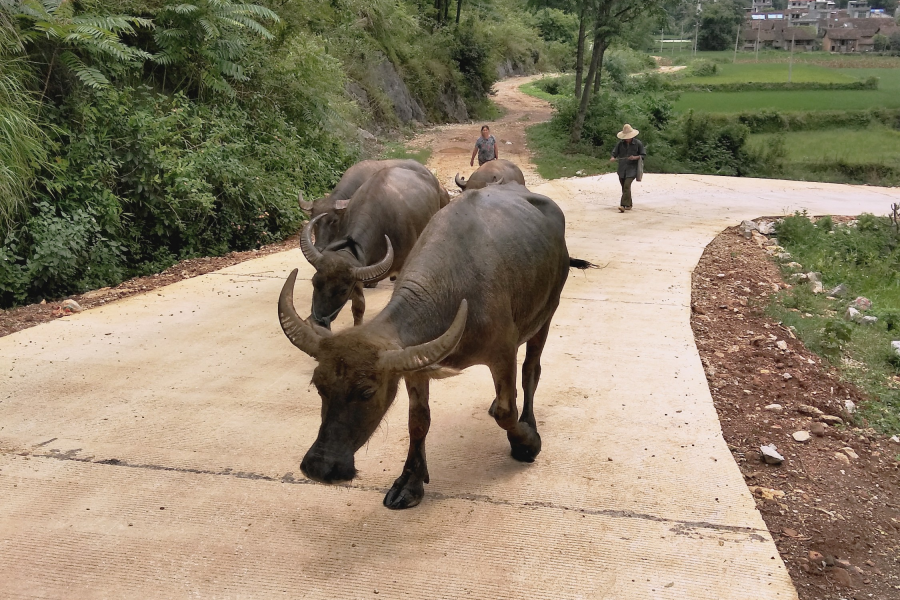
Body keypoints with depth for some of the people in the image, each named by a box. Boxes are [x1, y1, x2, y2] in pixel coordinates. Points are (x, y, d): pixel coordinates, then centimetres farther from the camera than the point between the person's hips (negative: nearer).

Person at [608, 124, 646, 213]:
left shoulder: (638, 143, -4)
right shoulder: (620, 143, 3)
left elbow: (643, 155, 3)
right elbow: (615, 153, 11)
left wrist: (636, 157, -16)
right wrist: (613, 158, -12)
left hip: (632, 169, -4)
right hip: (622, 168, 4)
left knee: (627, 186, -19)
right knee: (624, 187, 11)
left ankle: (623, 205, -24)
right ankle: (629, 205, 25)